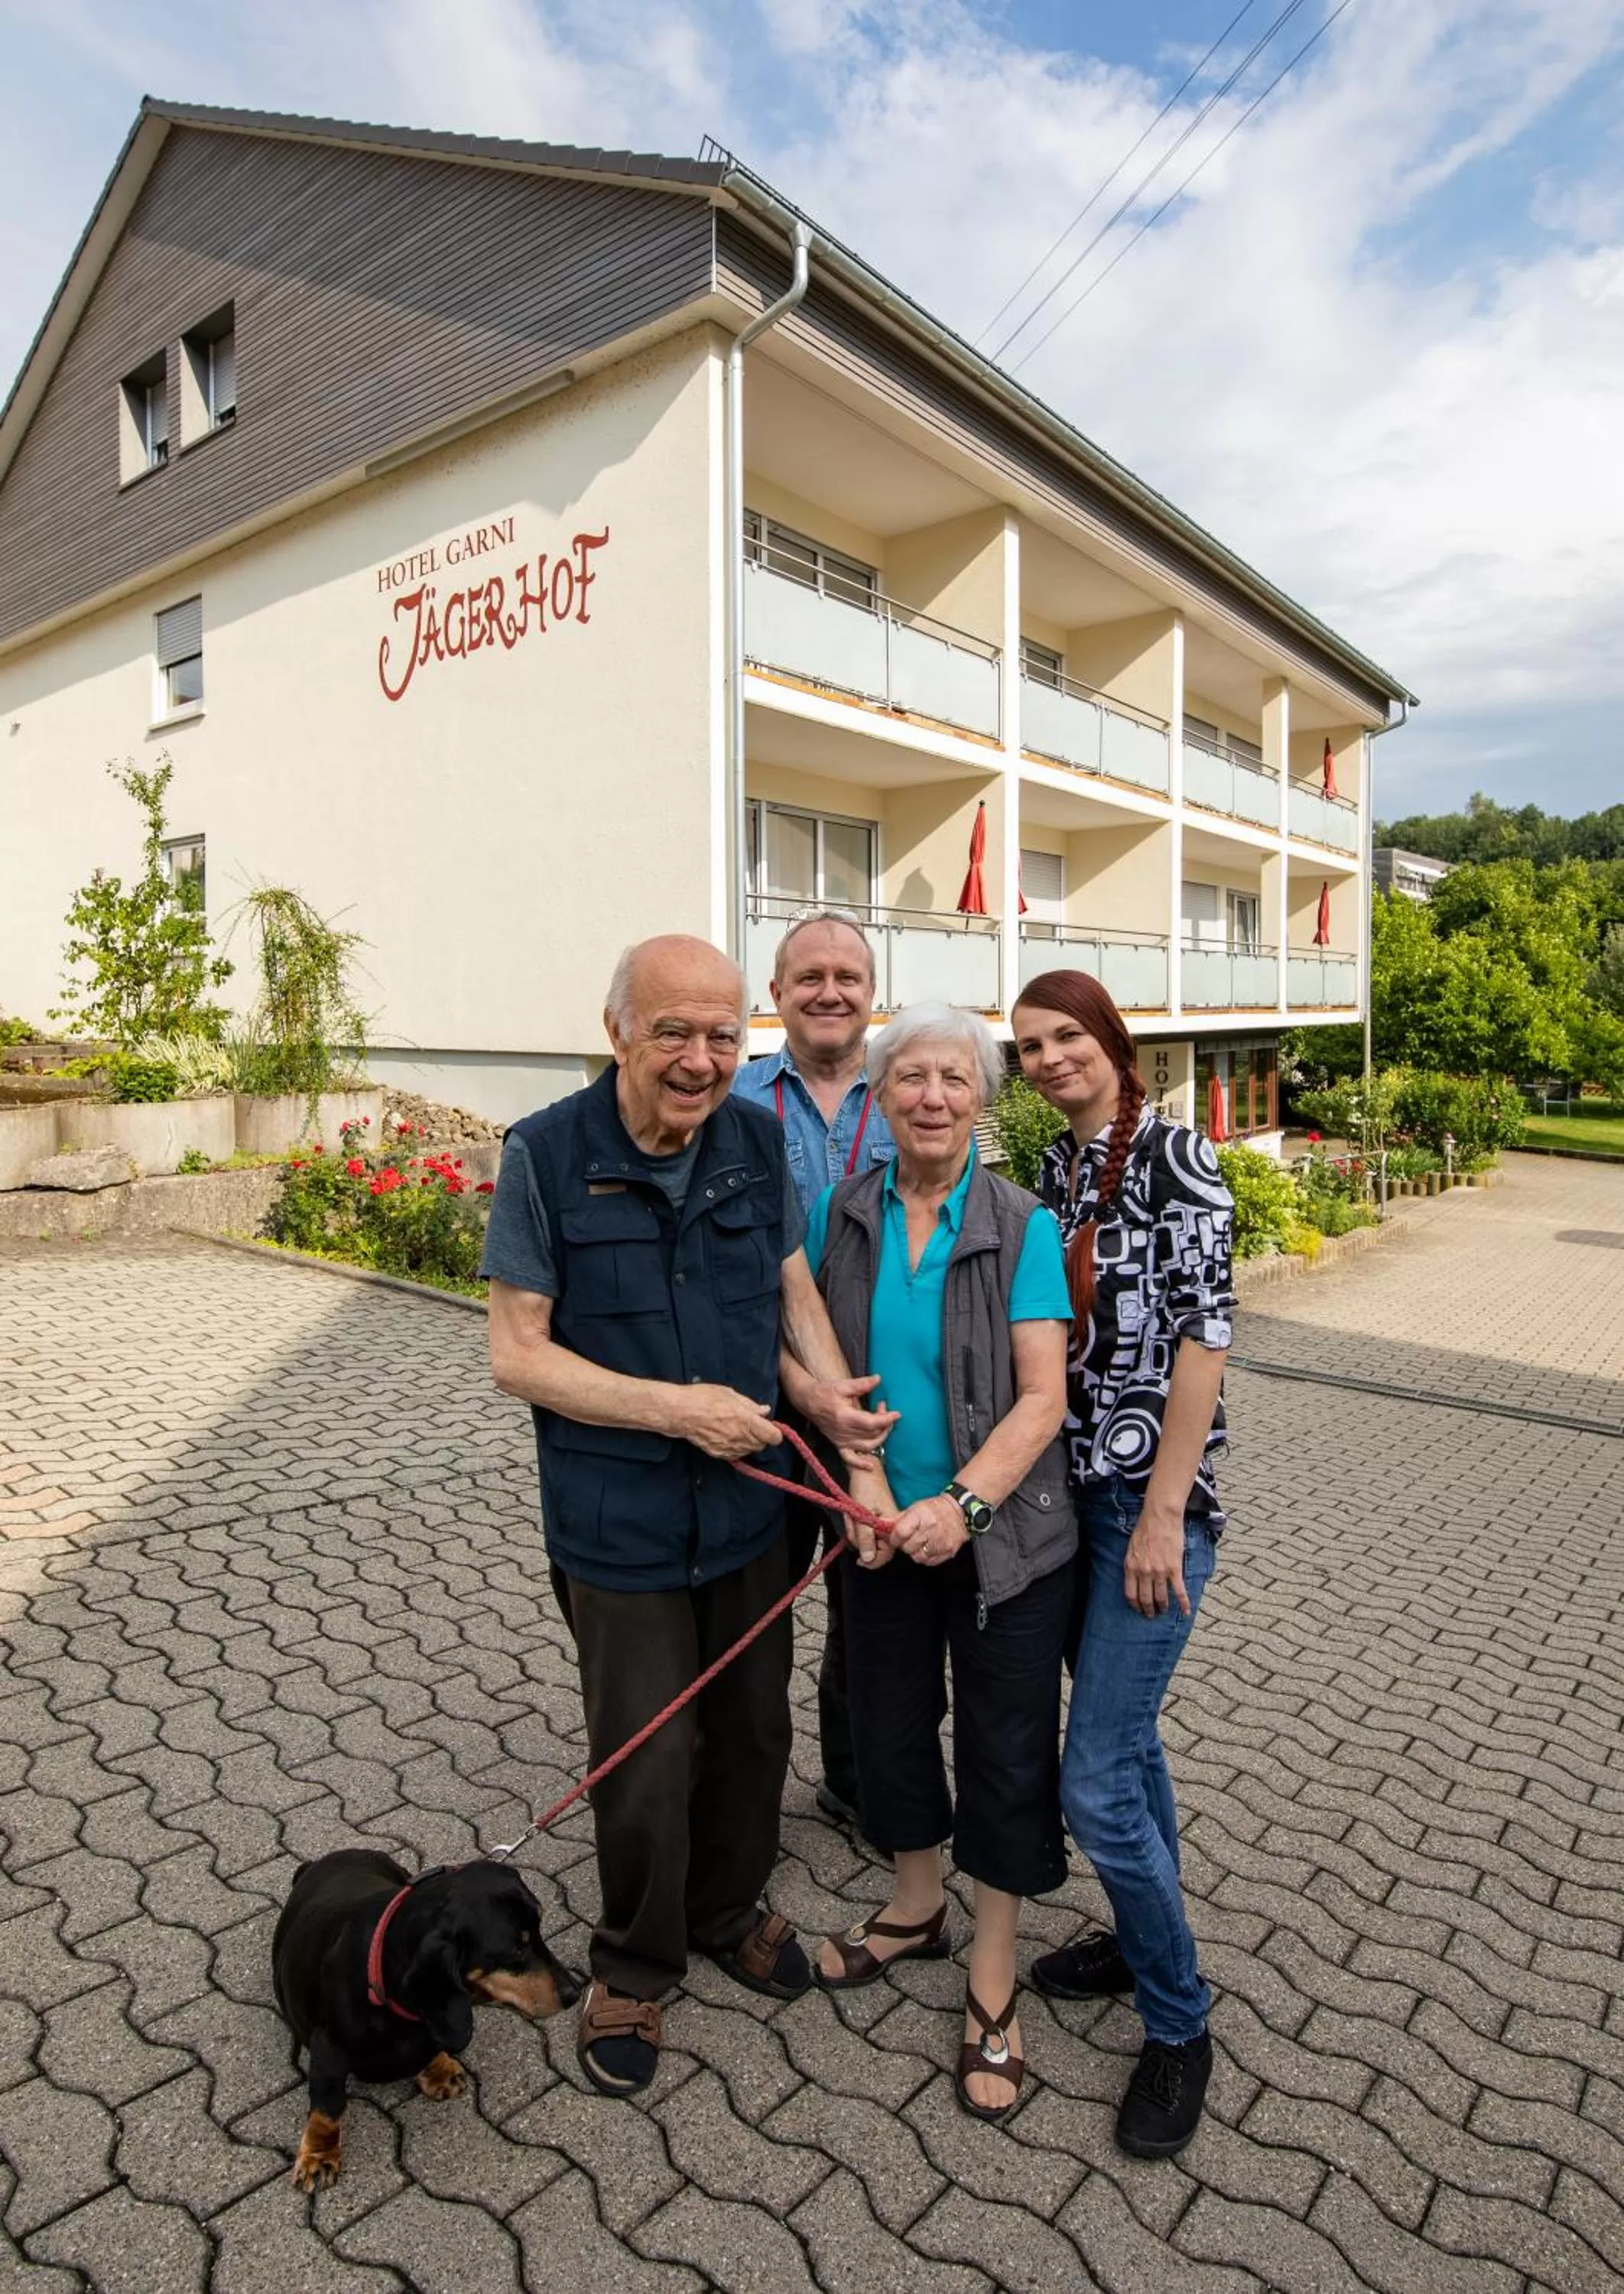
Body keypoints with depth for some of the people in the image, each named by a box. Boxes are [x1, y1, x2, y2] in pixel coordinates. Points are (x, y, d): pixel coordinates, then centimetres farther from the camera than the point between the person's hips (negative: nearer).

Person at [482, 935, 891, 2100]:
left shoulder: (759, 1139, -4)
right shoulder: (547, 1154, -17)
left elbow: (796, 1288, 6)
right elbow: (517, 1352, -14)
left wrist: (834, 1391, -13)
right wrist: (673, 1405, -23)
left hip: (749, 1504, 5)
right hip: (618, 1525, -4)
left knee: (753, 1731, 21)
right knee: (647, 1764, 9)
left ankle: (729, 1910, 49)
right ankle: (635, 1968, 38)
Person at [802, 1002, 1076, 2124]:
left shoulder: (1022, 1226, -13)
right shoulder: (841, 1216, -4)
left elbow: (1043, 1398, -16)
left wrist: (963, 1506, -25)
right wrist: (866, 1479, -11)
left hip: (1005, 1533, -3)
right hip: (886, 1528, 4)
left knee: (1006, 1749, 8)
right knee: (891, 1723, 19)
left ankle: (992, 1987, 31)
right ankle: (918, 1909, 46)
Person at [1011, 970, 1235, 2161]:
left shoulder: (1175, 1154, -13)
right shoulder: (1056, 1164, 9)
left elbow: (1205, 1333, -16)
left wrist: (1162, 1512, -17)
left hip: (1153, 1496, -7)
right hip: (1074, 1485, 7)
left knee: (1096, 1780, -5)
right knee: (1121, 1727, 21)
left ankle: (1179, 2023, 19)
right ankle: (1150, 1932, 42)